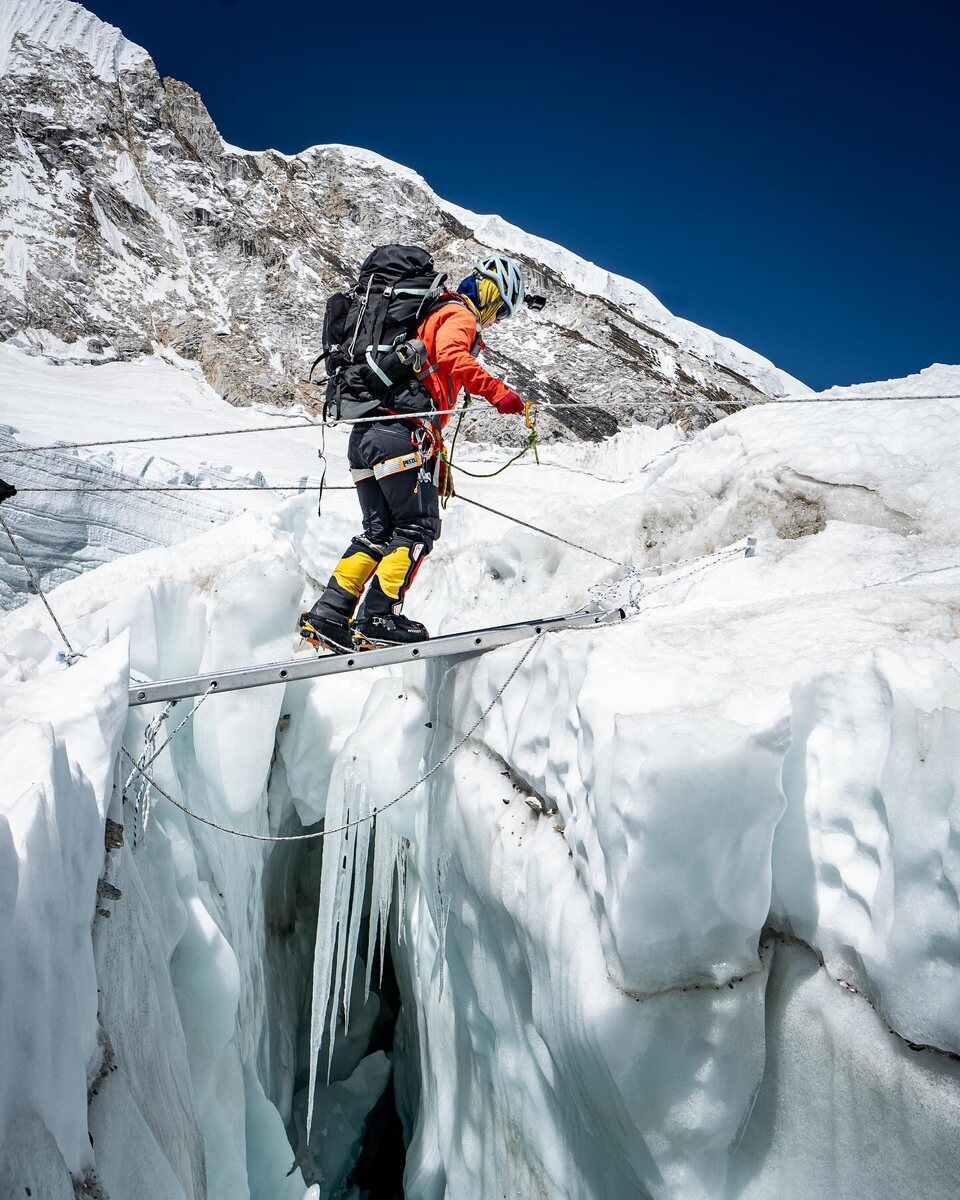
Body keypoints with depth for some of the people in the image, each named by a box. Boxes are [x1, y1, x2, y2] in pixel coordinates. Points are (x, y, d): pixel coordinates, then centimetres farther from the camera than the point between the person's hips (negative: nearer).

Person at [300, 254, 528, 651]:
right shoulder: (460, 315, 2)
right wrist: (498, 391, -26)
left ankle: (328, 615, 3)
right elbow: (451, 357, -20)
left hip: (364, 434, 9)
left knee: (379, 532, 10)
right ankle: (378, 618, -10)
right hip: (402, 431, -9)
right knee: (418, 528, -4)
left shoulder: (428, 313, 32)